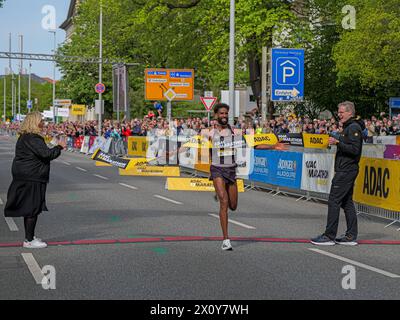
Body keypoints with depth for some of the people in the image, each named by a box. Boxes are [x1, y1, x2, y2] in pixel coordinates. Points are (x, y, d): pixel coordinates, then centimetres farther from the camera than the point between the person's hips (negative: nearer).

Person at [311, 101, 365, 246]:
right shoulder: (349, 127, 19)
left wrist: (338, 142, -23)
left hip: (346, 171, -11)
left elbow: (355, 150, -22)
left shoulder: (354, 128, -13)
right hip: (346, 170, 11)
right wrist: (335, 141, 15)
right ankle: (351, 236, 13)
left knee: (334, 201, -9)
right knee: (347, 202, 11)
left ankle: (329, 236, -7)